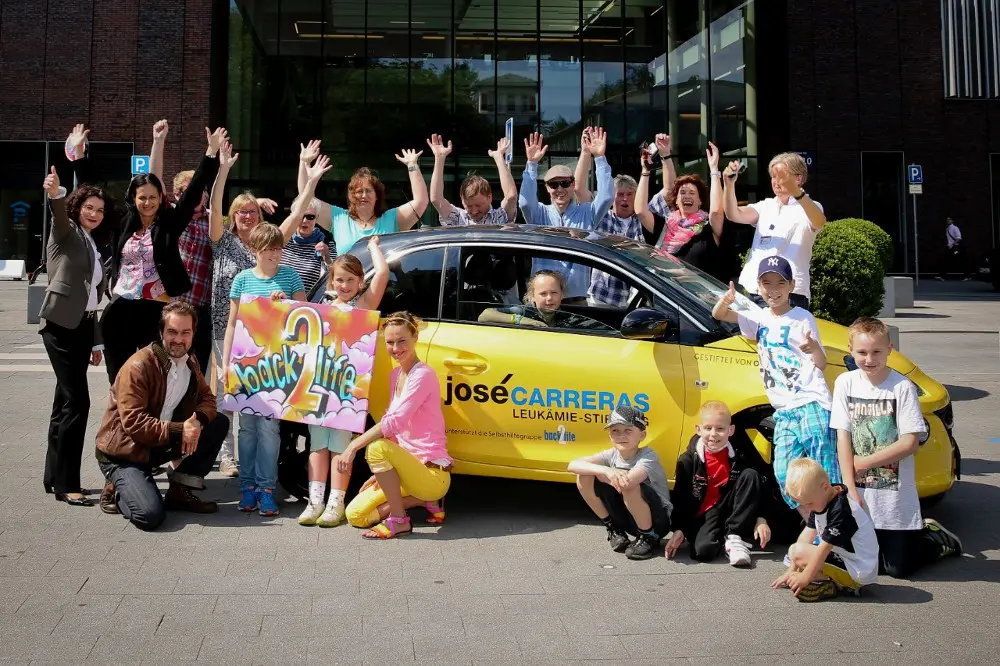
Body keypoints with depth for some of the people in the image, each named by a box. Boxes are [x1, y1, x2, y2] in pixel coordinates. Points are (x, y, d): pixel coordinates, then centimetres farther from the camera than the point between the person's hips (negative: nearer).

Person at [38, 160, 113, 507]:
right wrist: (54, 195, -48)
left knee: (65, 401, 10)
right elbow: (59, 217, -26)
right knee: (77, 401, -13)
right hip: (60, 325, -8)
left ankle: (54, 476, 17)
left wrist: (97, 341, 19)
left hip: (82, 327, 8)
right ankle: (66, 484, -8)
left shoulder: (95, 247, 19)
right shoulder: (66, 234, -1)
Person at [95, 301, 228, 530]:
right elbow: (133, 423, -26)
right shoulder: (138, 366, -21)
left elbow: (207, 398, 3)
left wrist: (198, 420, -21)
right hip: (124, 452, -8)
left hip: (162, 444, 8)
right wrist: (180, 430, -29)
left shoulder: (190, 363, 4)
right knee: (150, 515, -28)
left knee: (219, 423, -5)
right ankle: (117, 490, 7)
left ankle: (180, 491, 2)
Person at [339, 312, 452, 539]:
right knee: (355, 515, 2)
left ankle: (398, 520, -14)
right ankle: (429, 501, 12)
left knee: (377, 447, -33)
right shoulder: (395, 375, 13)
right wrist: (381, 472, 7)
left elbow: (394, 422, -26)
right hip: (408, 466, 9)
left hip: (432, 472, -9)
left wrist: (352, 447, -27)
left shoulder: (423, 375, -14)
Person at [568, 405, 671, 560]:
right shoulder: (611, 455, -4)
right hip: (628, 519, 5)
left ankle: (649, 538, -12)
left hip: (658, 521, -5)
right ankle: (614, 530, 5)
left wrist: (597, 472, -21)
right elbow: (573, 465, -18)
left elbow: (627, 482, -41)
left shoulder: (648, 456, -20)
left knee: (629, 485, -36)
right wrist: (605, 470, -35)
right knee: (584, 477, -11)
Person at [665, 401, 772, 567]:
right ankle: (720, 538, 4)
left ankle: (734, 537, -18)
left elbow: (759, 485, -1)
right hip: (704, 514, -3)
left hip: (734, 511, 3)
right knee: (703, 550, -34)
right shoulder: (688, 460, -7)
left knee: (750, 475, -22)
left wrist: (761, 519, -11)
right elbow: (680, 497, -4)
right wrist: (679, 529, -13)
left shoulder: (740, 453, -5)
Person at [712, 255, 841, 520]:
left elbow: (821, 364, -8)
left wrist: (814, 348, -33)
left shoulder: (802, 318, -3)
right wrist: (726, 300, -10)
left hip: (812, 405, -6)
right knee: (784, 475, 2)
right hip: (784, 411, 6)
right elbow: (718, 315, 14)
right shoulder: (760, 318, 14)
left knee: (825, 473, -12)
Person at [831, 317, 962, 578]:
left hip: (895, 495, -3)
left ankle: (940, 539, 28)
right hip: (860, 494, 3)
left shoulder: (902, 387, -11)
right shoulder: (845, 383, -2)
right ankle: (922, 531, 31)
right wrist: (851, 491, -7)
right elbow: (843, 438, -2)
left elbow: (910, 443, -12)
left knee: (897, 568, 1)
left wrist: (864, 462, -13)